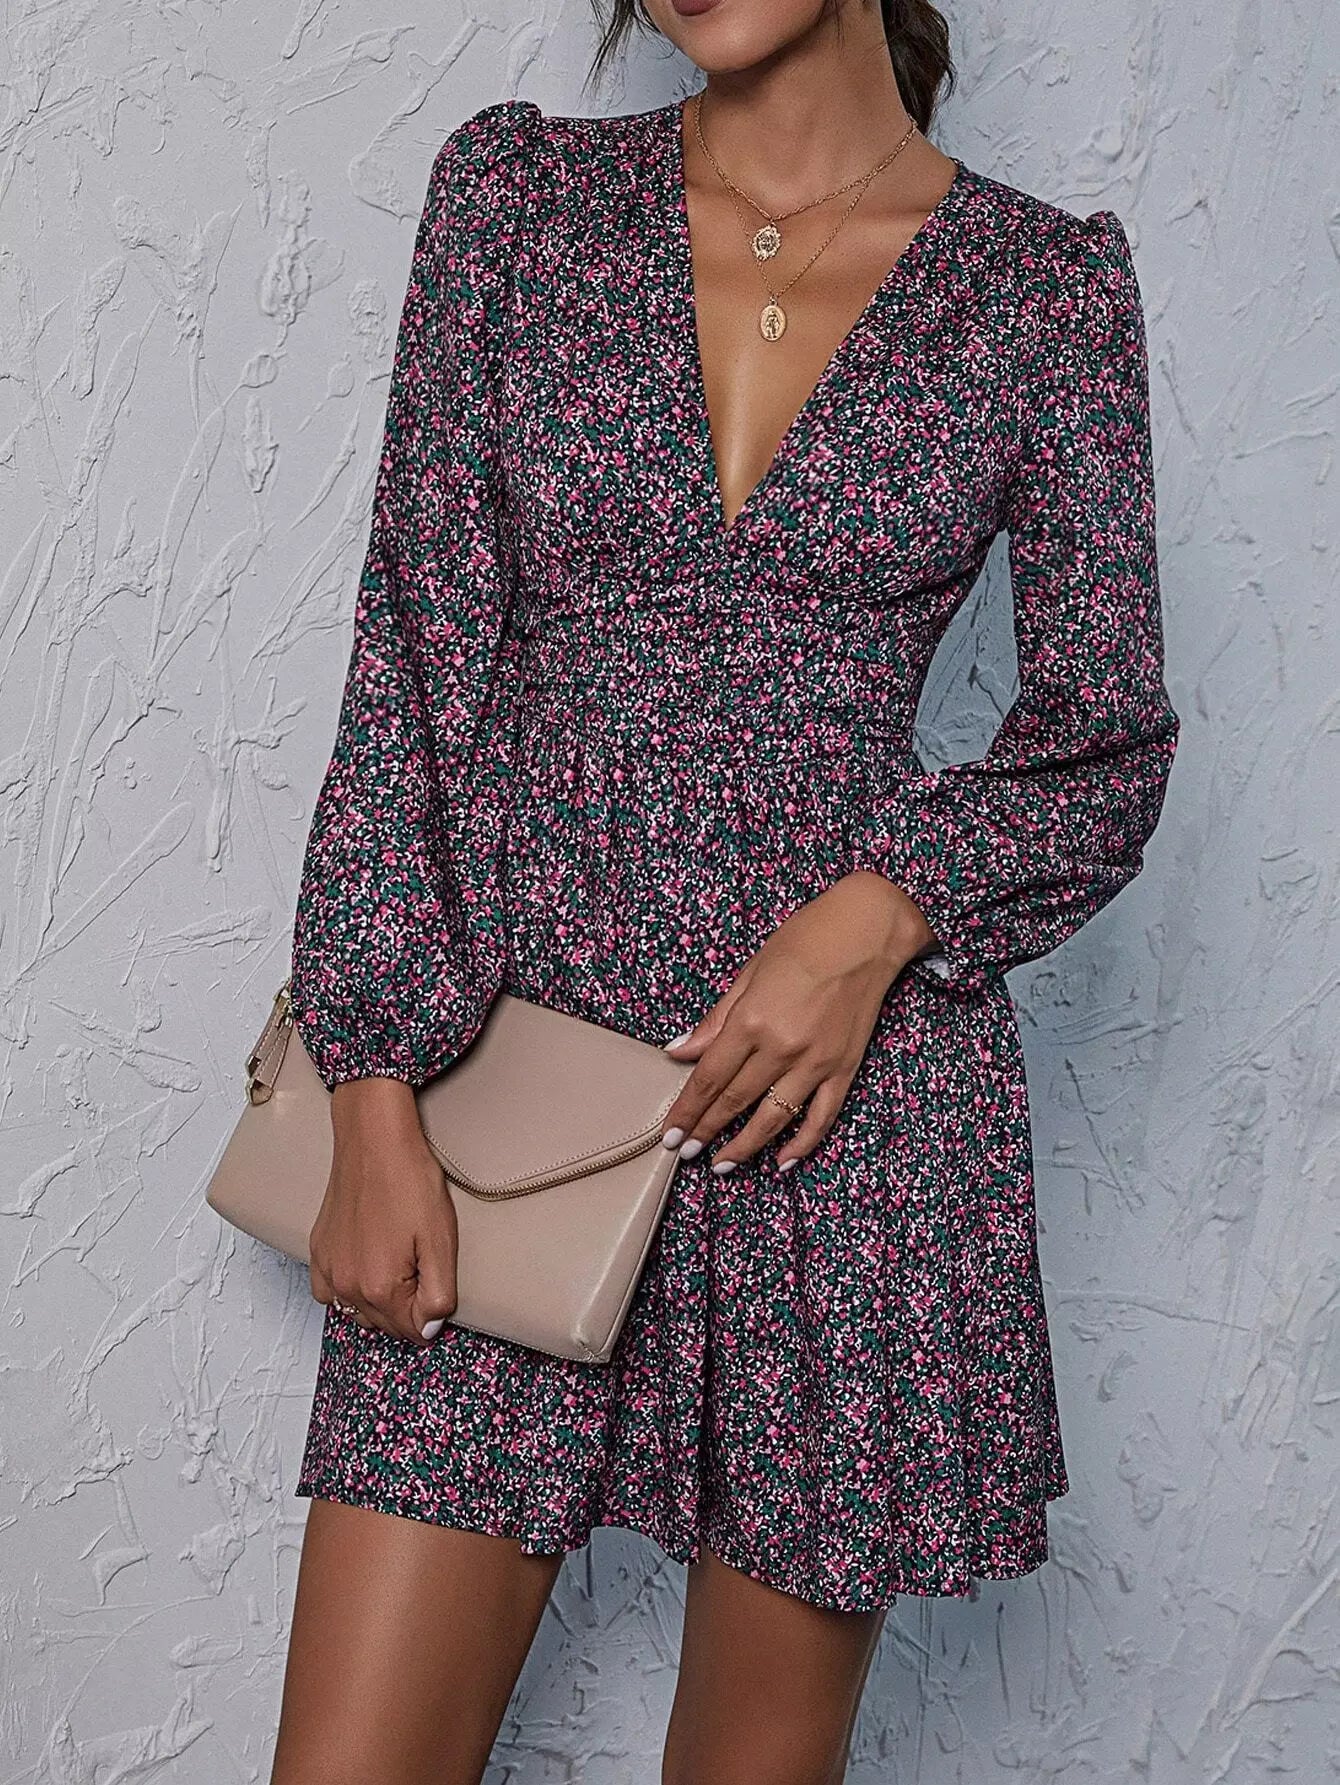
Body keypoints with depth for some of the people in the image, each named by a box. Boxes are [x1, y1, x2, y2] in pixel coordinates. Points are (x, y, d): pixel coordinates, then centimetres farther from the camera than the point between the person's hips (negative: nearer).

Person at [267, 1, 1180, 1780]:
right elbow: (413, 655, 1)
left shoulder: (1047, 283, 3)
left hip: (857, 1094, 0)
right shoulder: (516, 190, 5)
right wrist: (377, 1087, -6)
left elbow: (1107, 742, 6)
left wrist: (882, 911, -13)